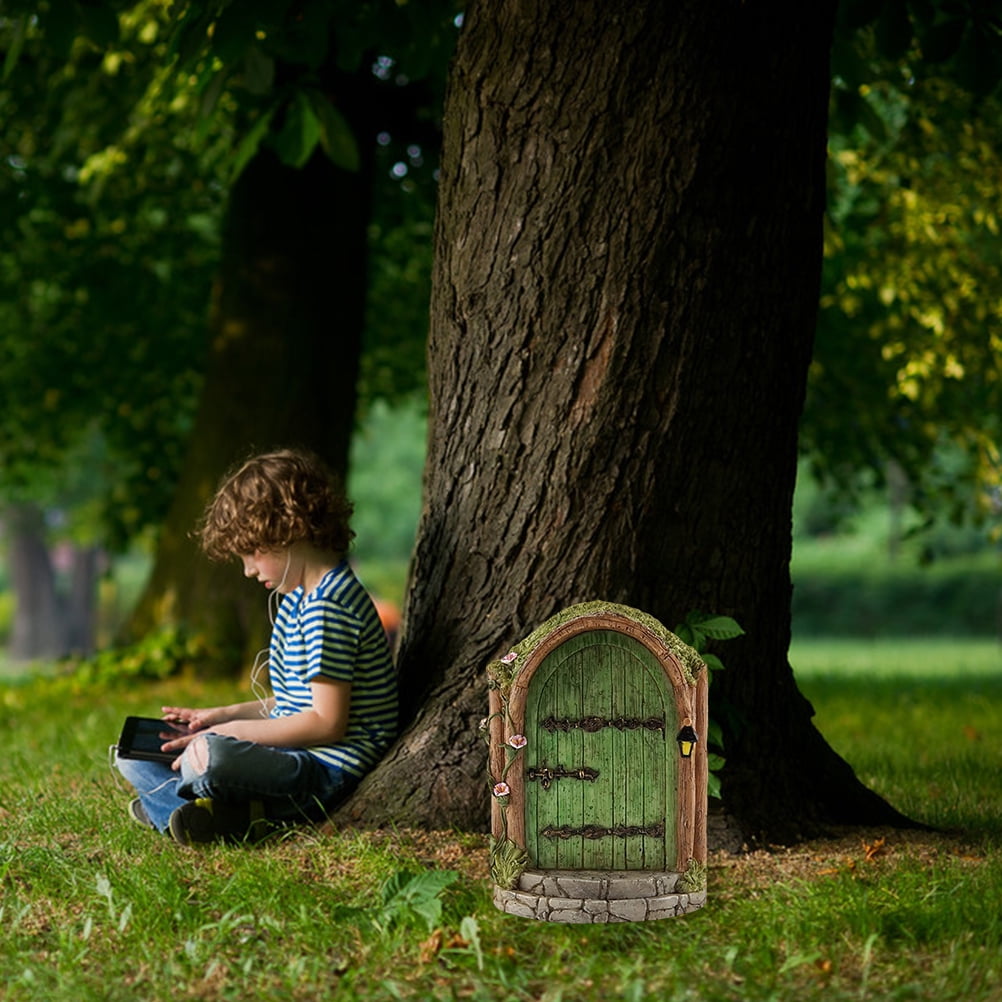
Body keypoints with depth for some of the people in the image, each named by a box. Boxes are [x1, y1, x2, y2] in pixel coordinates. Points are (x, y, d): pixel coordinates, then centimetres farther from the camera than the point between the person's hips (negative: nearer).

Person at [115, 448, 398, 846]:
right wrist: (224, 716, 11)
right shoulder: (300, 597, 15)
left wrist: (225, 735, -17)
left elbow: (326, 723, -22)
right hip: (295, 759, 12)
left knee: (209, 756, -41)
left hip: (326, 773, -12)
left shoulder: (327, 607, -18)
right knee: (133, 754, 13)